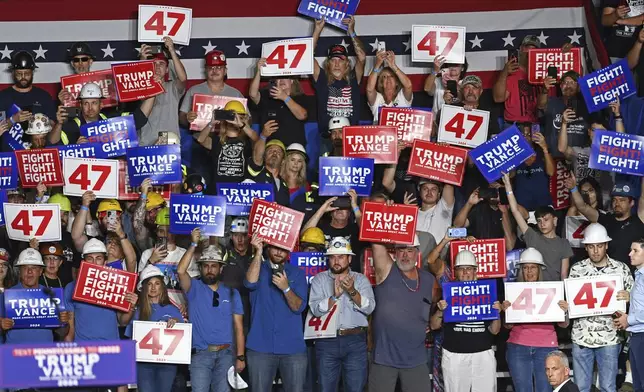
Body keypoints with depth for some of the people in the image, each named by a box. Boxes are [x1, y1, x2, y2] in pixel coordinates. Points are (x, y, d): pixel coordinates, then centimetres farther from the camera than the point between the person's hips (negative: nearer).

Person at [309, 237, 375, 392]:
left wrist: (352, 291, -22)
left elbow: (369, 308, -8)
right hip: (327, 341, 0)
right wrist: (335, 296, -24)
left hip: (355, 341, 0)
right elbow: (316, 309, -10)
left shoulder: (361, 279, 5)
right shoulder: (319, 279, 4)